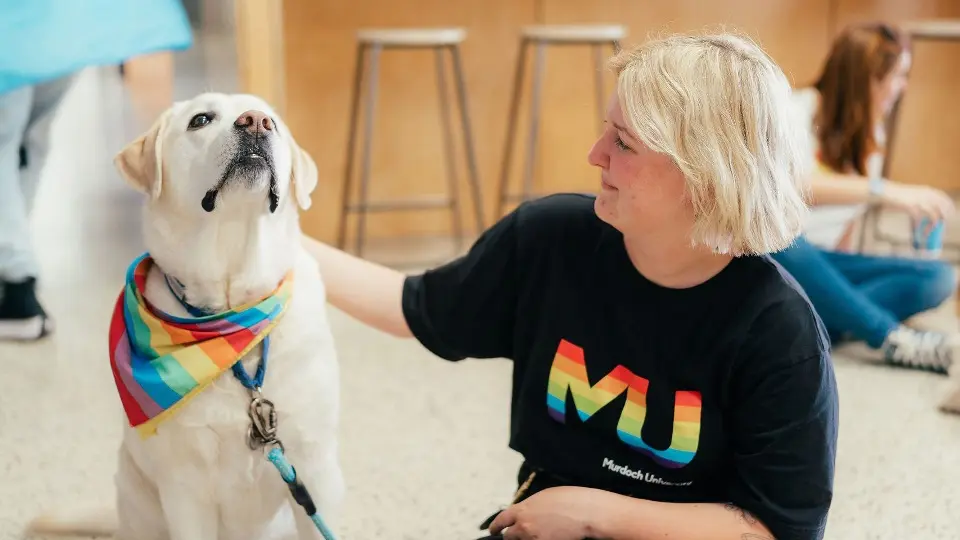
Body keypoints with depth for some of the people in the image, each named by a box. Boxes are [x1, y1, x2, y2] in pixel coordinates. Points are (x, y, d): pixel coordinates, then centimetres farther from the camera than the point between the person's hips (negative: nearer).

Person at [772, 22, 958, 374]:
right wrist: (883, 191, -38)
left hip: (822, 263, 6)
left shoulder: (872, 136, 10)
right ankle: (892, 338, -33)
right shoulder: (802, 108, -12)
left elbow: (849, 214, 12)